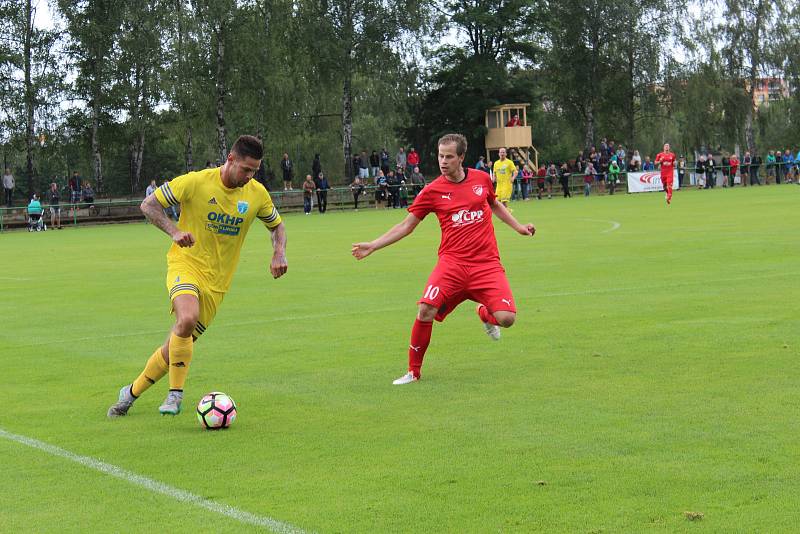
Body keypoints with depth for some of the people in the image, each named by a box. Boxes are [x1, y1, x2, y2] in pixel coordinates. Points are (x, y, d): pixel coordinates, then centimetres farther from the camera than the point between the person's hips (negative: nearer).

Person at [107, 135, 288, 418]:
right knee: (187, 319, -33)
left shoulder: (257, 193, -2)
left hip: (217, 280, 4)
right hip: (186, 264, -4)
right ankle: (175, 395, -19)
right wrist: (175, 231, -23)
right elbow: (148, 204, -7)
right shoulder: (196, 182, -14)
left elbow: (277, 225, 15)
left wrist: (279, 253, -5)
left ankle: (131, 392, 23)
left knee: (176, 347, 3)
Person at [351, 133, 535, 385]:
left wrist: (518, 227, 23)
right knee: (426, 310, -22)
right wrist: (372, 246, -2)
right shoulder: (432, 191, 0)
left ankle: (484, 314, 27)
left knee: (506, 318, -14)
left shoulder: (481, 178, 6)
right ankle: (414, 371, -2)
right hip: (452, 262, -1)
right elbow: (406, 226, 4)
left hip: (487, 263, 1)